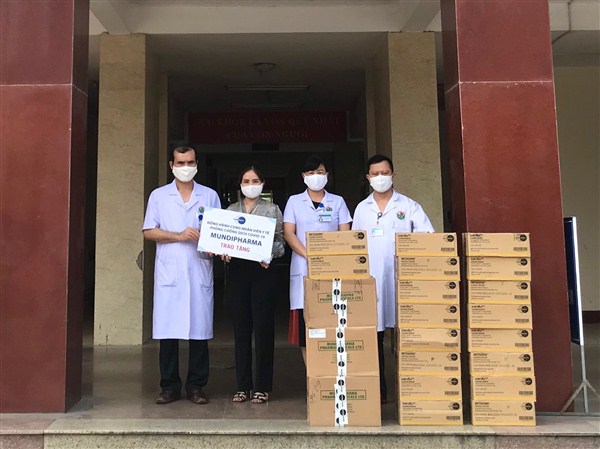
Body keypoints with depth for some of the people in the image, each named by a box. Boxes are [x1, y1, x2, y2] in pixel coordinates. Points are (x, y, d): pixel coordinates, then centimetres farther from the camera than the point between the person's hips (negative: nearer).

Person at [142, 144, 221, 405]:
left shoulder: (210, 196, 13)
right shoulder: (159, 196, 11)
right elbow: (148, 232, 4)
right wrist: (179, 236, -9)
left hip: (200, 271, 1)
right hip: (168, 273, 0)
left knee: (199, 329, 1)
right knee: (167, 331, 0)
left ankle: (196, 386, 12)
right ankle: (169, 386, 12)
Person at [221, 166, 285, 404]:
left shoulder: (272, 210, 7)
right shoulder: (230, 210, 14)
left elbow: (280, 243, 2)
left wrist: (268, 255, -17)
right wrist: (224, 252, -7)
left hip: (262, 271, -2)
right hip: (237, 271, 3)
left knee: (263, 329, 0)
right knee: (241, 329, 6)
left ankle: (262, 387, 10)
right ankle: (243, 386, 16)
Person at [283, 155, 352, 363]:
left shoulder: (337, 201, 13)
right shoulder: (294, 201, 11)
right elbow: (288, 233, 1)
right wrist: (309, 255, -14)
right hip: (303, 270, 0)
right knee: (305, 323, -3)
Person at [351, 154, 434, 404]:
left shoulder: (408, 206, 7)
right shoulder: (362, 208, 14)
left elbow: (428, 236, 1)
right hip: (372, 280, 2)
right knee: (374, 335, 4)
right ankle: (379, 391, 14)